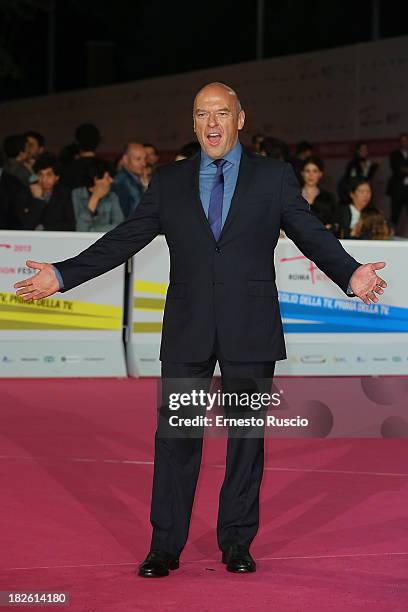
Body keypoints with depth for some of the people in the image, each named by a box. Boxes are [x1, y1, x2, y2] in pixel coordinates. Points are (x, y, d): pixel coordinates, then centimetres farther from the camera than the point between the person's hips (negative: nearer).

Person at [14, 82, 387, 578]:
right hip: (187, 331, 1)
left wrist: (350, 275, -18)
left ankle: (237, 541, 16)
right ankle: (165, 545, 8)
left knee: (246, 435, 5)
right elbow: (124, 239, 7)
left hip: (250, 331, -1)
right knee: (175, 436, 1)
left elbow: (312, 236, 0)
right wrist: (62, 275, -2)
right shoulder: (169, 182, 9)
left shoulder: (274, 177, 5)